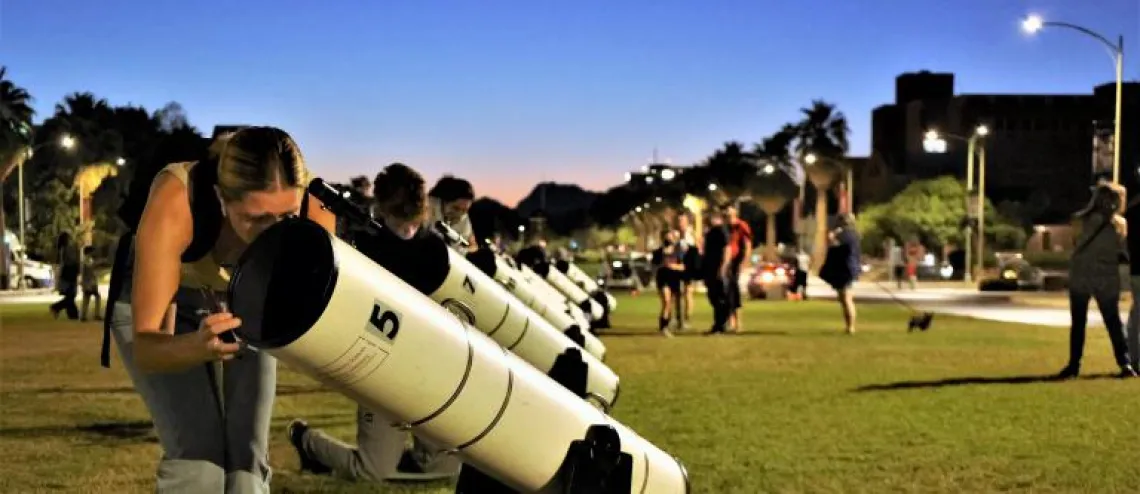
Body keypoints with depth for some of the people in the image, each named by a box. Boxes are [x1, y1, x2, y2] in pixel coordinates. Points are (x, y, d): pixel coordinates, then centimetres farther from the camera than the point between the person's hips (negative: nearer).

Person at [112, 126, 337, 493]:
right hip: (158, 301, -3)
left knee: (247, 457, -6)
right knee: (196, 454, -18)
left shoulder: (314, 209, -33)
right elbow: (146, 348, -40)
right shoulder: (175, 201, -42)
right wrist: (197, 347, -61)